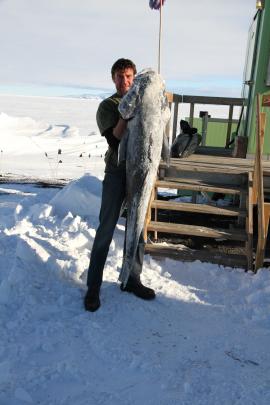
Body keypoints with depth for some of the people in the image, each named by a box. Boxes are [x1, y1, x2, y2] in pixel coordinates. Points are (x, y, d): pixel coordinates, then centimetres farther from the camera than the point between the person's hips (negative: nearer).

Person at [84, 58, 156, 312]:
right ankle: (93, 288, 6)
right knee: (106, 231, -3)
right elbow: (115, 139, -13)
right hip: (117, 171, -4)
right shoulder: (107, 106, 0)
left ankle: (132, 279, 24)